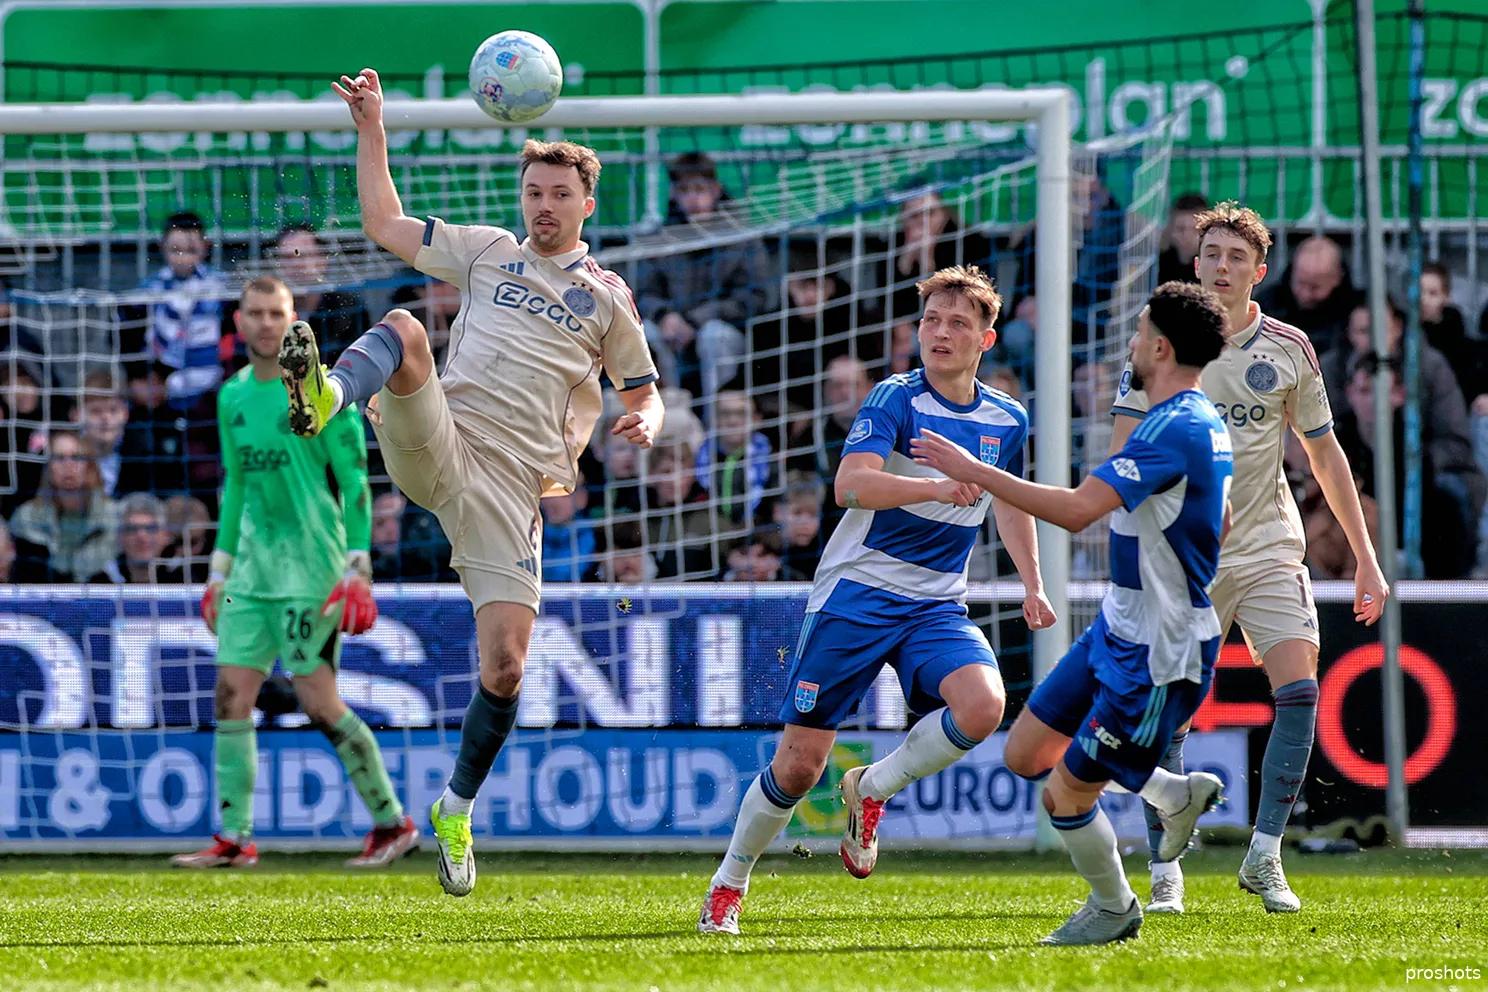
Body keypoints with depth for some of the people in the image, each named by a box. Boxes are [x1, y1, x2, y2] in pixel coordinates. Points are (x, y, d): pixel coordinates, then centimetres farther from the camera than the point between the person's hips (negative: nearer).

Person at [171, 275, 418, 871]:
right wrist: (219, 571, 20)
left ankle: (392, 824, 3)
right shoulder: (233, 396, 13)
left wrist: (357, 570, -17)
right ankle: (234, 840, 3)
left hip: (311, 565, -7)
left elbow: (354, 480, -10)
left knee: (317, 700, -8)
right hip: (255, 565, 7)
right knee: (230, 692, 0)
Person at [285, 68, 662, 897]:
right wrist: (372, 128, 13)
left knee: (505, 666, -8)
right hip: (436, 444, 0)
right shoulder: (487, 253, 18)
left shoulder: (609, 297, 16)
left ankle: (457, 811, 15)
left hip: (511, 485, 0)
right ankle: (326, 398, -64)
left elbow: (644, 393, 21)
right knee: (404, 328, -31)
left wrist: (643, 422, -3)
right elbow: (384, 224, 20)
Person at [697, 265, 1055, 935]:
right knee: (800, 763, -4)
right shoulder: (896, 400, -10)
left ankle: (871, 790, -2)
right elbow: (851, 484, -27)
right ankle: (728, 885, 18)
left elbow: (1009, 504, 27)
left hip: (937, 605, 4)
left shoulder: (1006, 421, 7)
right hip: (855, 596, -4)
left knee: (983, 706, -27)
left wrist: (1032, 585, 21)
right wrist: (937, 485, -40)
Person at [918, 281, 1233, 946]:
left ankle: (1113, 910, 25)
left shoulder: (1175, 430, -25)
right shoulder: (1202, 423, 8)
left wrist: (974, 471, -27)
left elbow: (1077, 510, -33)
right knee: (1024, 756, 13)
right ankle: (1178, 794, 25)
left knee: (1065, 796, 0)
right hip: (1118, 630, 10)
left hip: (1156, 655, -10)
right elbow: (1223, 525, 24)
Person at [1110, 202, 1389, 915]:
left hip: (1268, 548, 1)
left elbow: (1325, 455, 12)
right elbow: (1122, 454, -5)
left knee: (1299, 685, -14)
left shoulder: (1288, 349, 4)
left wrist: (1365, 559, 10)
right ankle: (1163, 874, 3)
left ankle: (1264, 857, -3)